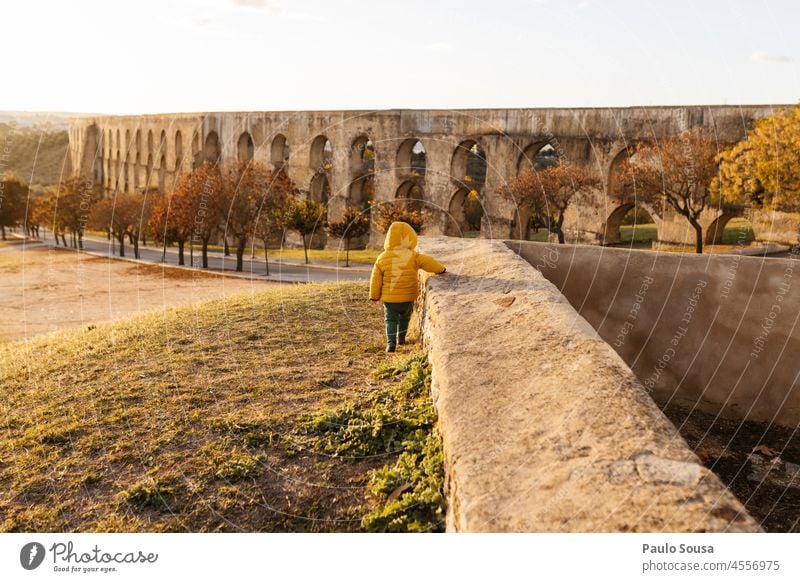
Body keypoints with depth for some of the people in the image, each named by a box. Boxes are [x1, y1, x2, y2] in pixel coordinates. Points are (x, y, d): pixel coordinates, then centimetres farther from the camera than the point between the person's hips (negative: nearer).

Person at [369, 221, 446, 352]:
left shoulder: (382, 258, -6)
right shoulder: (413, 256, -12)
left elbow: (376, 279, -1)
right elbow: (428, 262, -13)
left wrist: (374, 295, 10)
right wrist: (440, 269, 7)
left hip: (389, 297, 0)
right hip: (407, 297, 0)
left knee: (391, 319, 9)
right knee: (404, 317, 23)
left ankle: (391, 342, -9)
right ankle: (401, 338, 35)